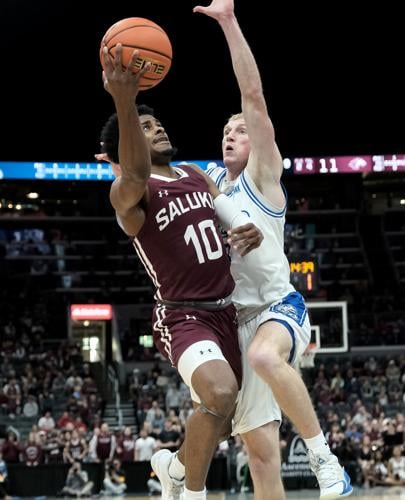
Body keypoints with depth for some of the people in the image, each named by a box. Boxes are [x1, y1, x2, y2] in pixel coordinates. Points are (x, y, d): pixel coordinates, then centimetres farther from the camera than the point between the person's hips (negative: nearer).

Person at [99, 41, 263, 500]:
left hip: (224, 310, 8)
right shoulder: (127, 191, -15)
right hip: (182, 316, -8)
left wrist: (251, 231, -12)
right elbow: (135, 176, -39)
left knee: (221, 409, 20)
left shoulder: (196, 176, 10)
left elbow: (235, 218, 16)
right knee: (220, 394, -32)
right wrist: (124, 102, -58)